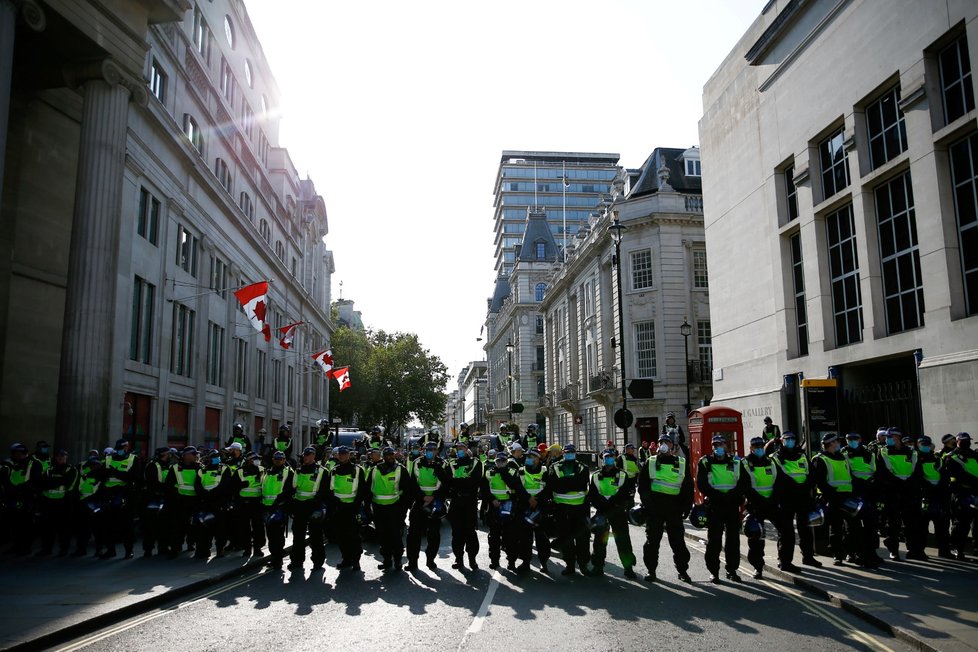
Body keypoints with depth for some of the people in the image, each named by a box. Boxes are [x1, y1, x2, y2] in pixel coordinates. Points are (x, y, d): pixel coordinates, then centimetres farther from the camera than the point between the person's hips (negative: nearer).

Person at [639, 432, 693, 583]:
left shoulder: (682, 464, 9)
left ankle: (682, 570, 17)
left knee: (678, 540, 4)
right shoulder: (650, 462, 7)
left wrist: (686, 507, 4)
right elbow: (642, 484, 6)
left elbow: (689, 487, 11)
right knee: (652, 540, 4)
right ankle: (651, 570, 14)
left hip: (674, 507, 0)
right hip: (654, 506, 0)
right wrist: (646, 502, -5)